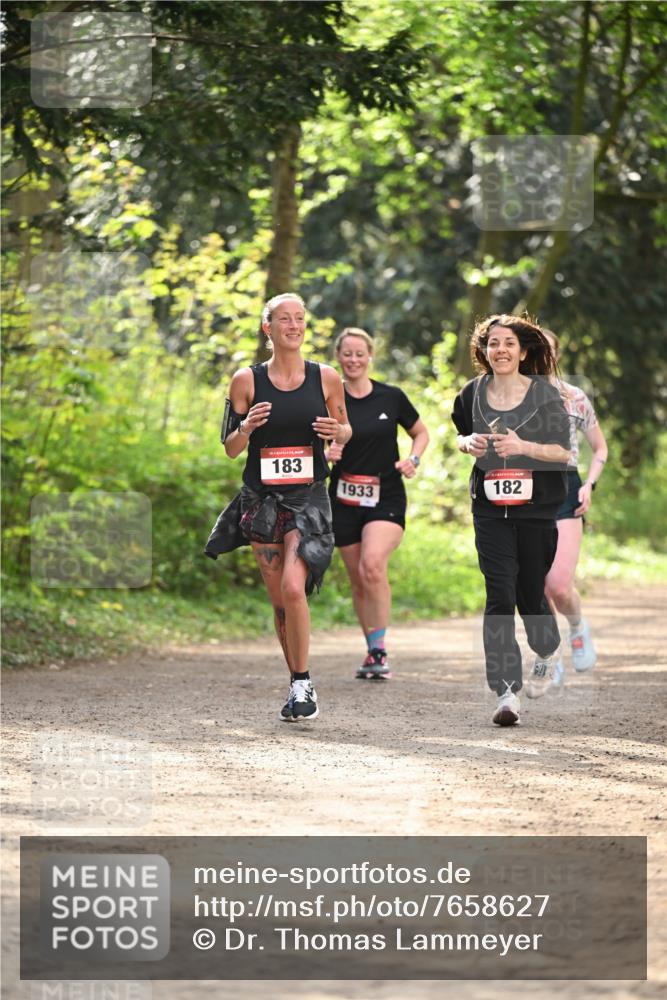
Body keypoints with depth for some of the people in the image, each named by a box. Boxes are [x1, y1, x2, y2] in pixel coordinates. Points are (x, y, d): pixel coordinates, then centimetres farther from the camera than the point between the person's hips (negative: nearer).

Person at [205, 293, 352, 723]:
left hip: (309, 498, -2)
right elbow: (230, 448, 6)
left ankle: (303, 683, -8)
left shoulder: (327, 378, 2)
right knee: (280, 601, 8)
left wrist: (336, 432, -9)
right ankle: (298, 686, 23)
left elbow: (345, 431, 15)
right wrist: (247, 427, -16)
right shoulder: (247, 380, 1)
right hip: (262, 500, 2)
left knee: (293, 587, -21)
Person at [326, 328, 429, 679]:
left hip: (387, 497, -2)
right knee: (358, 580, 7)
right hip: (345, 501, 2)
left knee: (373, 564, -25)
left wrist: (413, 460, -4)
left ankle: (380, 649, -18)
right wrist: (324, 453, -15)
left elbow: (421, 433, 14)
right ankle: (373, 652, 24)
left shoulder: (391, 397, 0)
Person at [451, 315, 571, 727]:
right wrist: (468, 443, -3)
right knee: (499, 595, -10)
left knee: (531, 593, 8)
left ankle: (548, 654, 42)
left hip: (537, 508, -1)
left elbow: (564, 452, -6)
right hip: (490, 507, 2)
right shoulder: (473, 394, 3)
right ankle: (507, 691, -12)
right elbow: (460, 434, 20)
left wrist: (523, 447, -22)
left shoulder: (544, 394, -6)